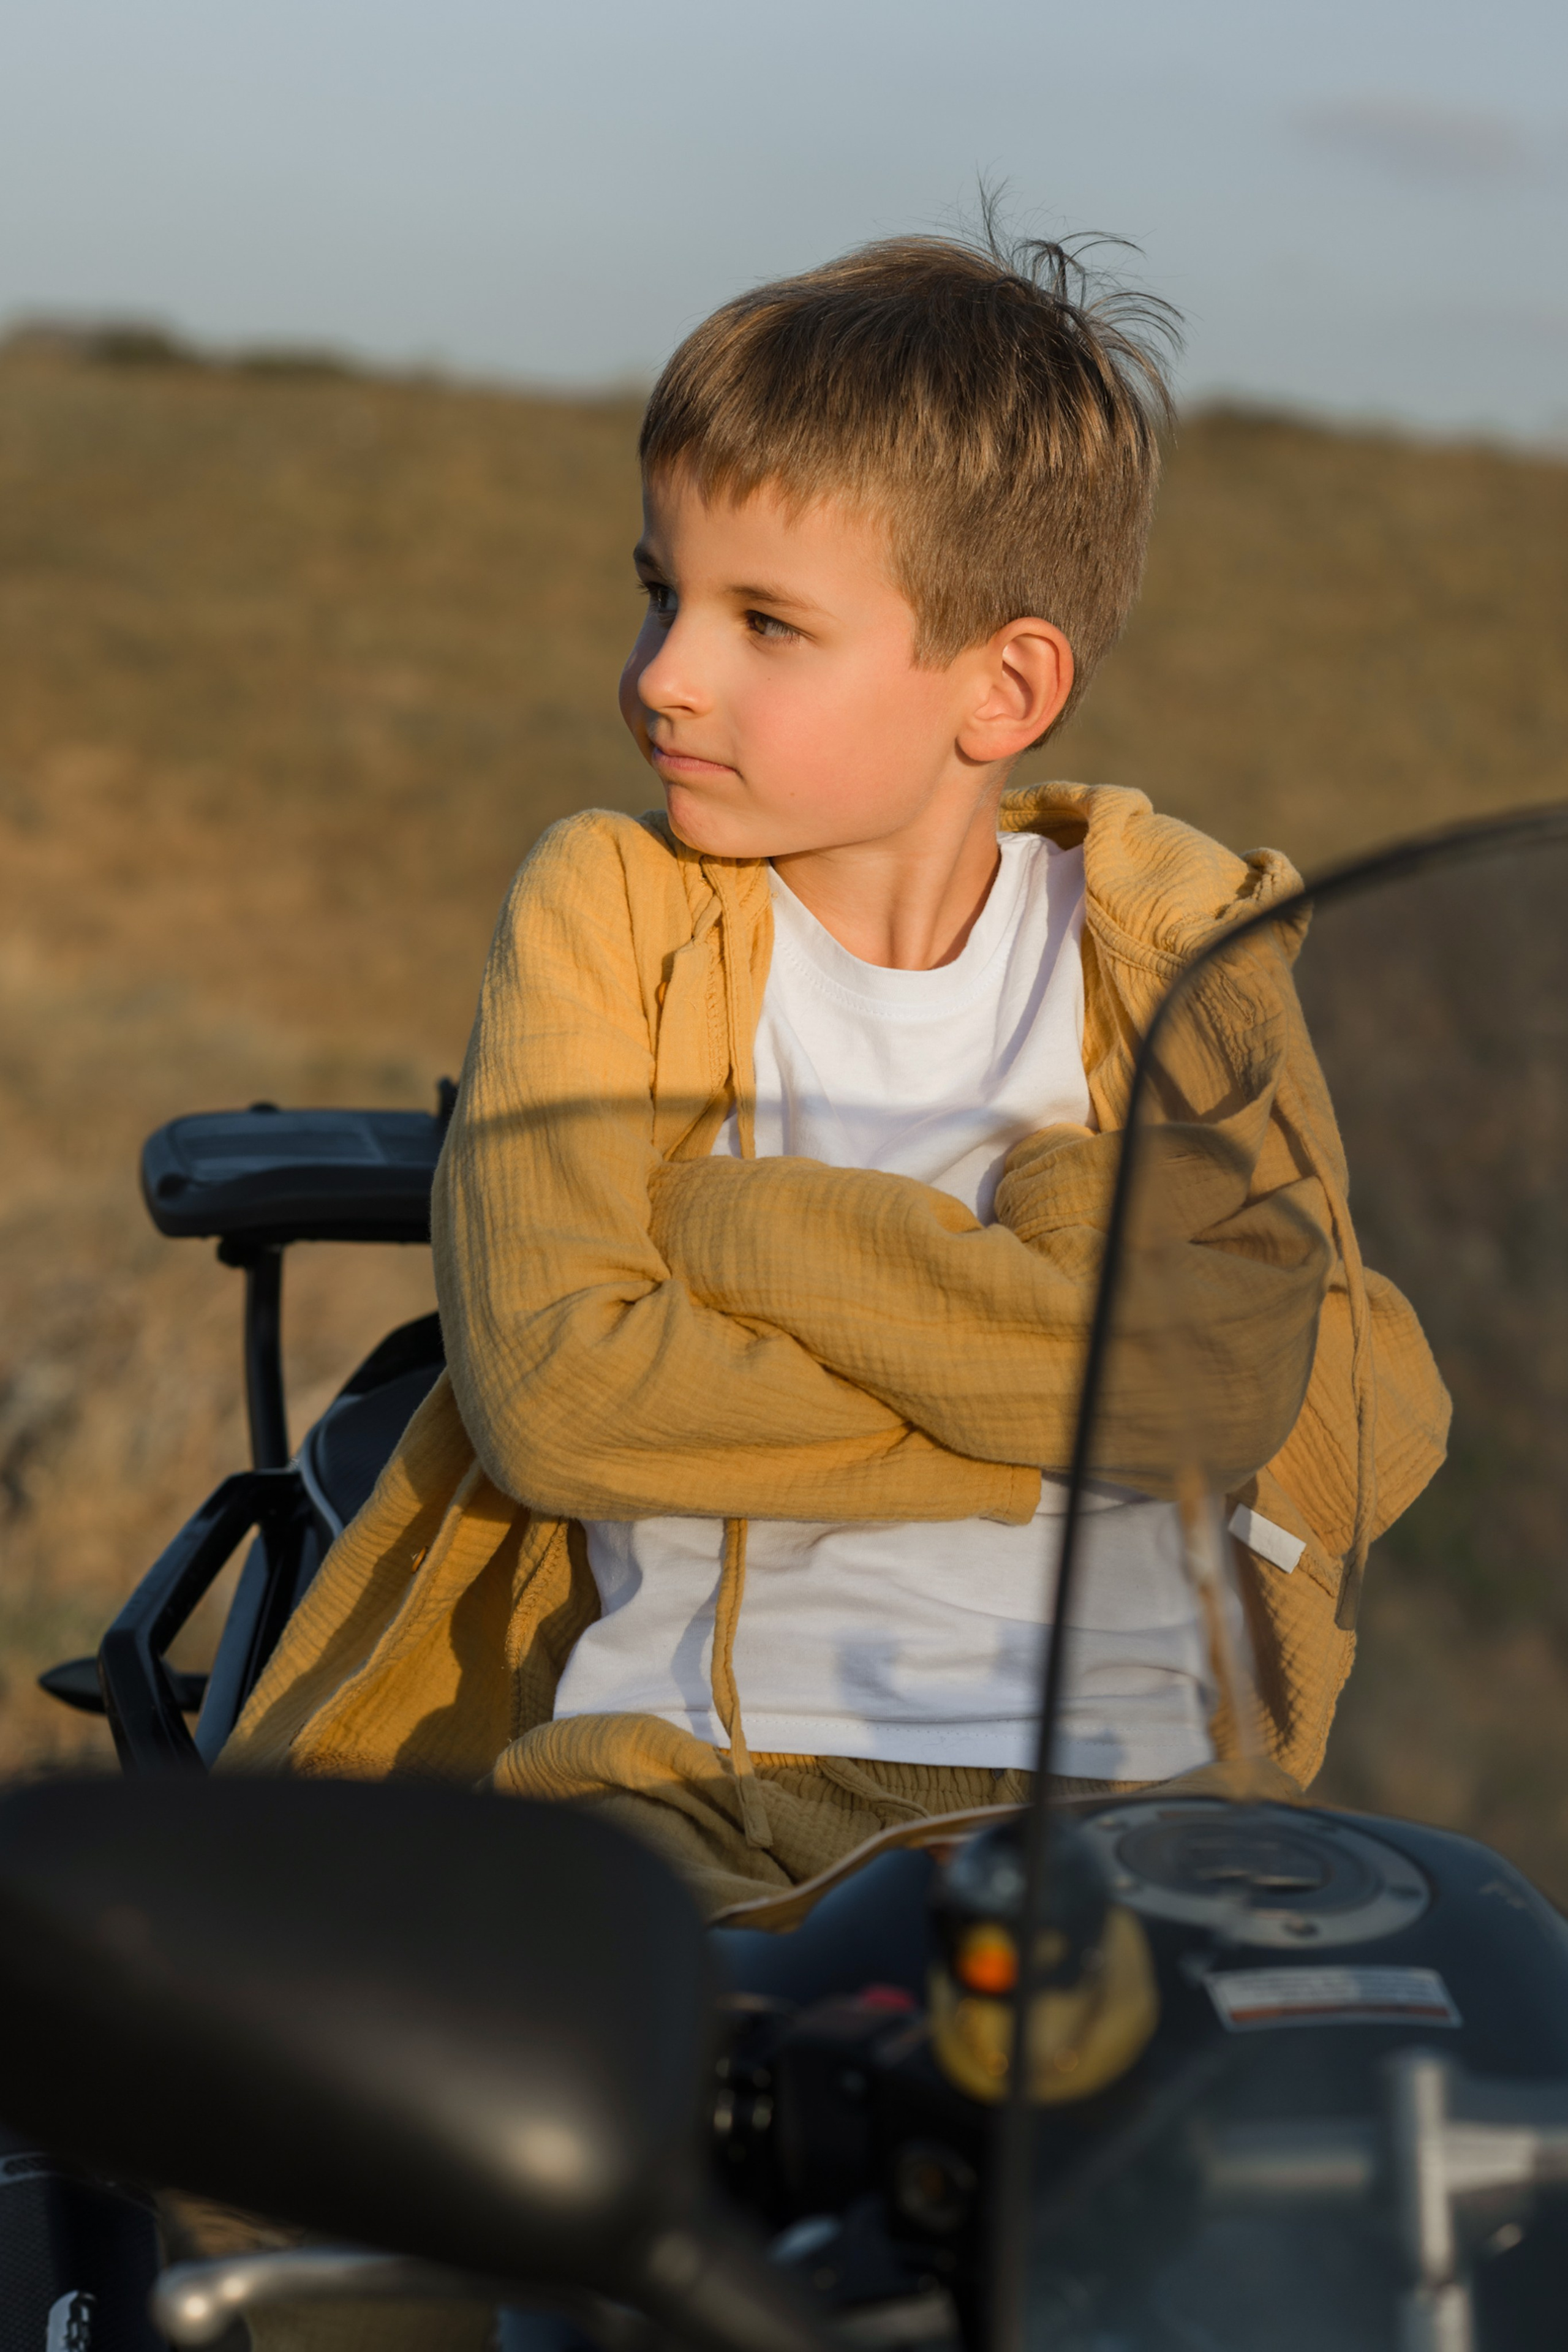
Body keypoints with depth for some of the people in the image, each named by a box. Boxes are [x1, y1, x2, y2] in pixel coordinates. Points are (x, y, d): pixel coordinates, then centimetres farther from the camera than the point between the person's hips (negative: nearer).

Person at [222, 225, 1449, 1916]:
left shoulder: (1182, 951, 8)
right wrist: (1040, 1394, -10)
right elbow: (549, 1385, -8)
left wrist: (752, 1230, -12)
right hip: (691, 1761, 0)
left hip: (1114, 1782, 1)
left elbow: (1348, 1417, -6)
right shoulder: (605, 909, 5)